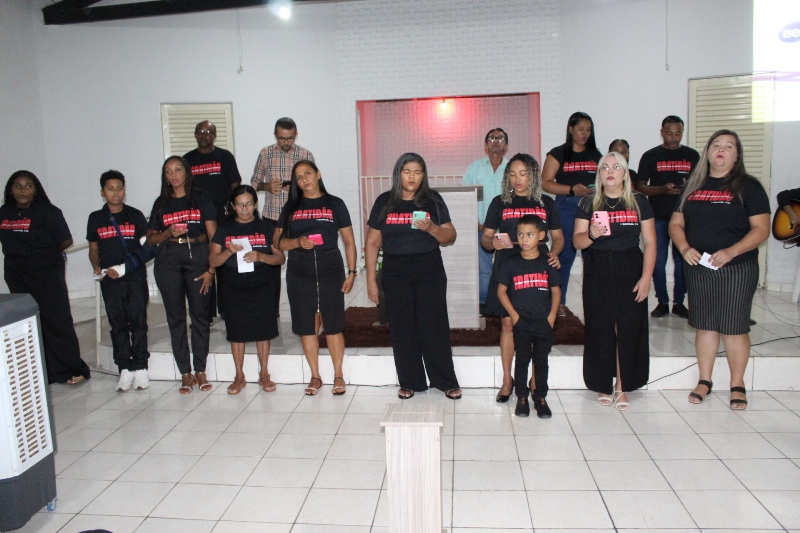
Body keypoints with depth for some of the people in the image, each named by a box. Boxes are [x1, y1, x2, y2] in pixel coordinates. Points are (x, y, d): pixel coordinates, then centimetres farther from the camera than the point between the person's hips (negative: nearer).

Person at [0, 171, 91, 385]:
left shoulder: (48, 212, -9)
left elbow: (66, 241, -8)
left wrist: (45, 253, 1)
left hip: (46, 273, -5)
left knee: (57, 321, -2)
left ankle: (70, 370, 6)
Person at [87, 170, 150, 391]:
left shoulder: (135, 215, 5)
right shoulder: (95, 218, 9)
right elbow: (94, 249, 15)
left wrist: (124, 267, -5)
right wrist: (97, 268, -3)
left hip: (136, 278, -1)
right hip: (110, 280, 2)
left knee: (138, 322, -1)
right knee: (117, 324, 4)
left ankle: (140, 368, 5)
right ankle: (125, 369, 10)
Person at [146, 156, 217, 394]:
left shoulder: (200, 198, 6)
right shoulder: (161, 203, 13)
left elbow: (213, 235, 1)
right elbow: (150, 238, 14)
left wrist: (211, 268, -7)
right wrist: (169, 233, -7)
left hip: (197, 256, -2)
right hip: (168, 260, 2)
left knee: (200, 315, -1)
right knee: (176, 317, 3)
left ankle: (200, 371, 10)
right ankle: (185, 373, 10)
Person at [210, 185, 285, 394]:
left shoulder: (266, 227, 4)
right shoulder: (224, 230, 6)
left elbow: (280, 257, 1)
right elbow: (213, 261, 3)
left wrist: (260, 256, -17)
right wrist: (229, 252, -17)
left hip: (262, 288, -1)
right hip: (234, 289, 1)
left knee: (263, 330, 2)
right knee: (236, 332, 6)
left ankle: (264, 374, 17)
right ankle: (239, 377, 19)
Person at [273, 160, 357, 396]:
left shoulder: (335, 204, 5)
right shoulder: (291, 207, 11)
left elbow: (349, 241, 4)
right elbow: (277, 241, 8)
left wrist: (351, 272, -3)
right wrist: (298, 242, -11)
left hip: (330, 270, -2)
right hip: (299, 273, 2)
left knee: (333, 325, -1)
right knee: (306, 326, 5)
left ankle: (338, 375, 13)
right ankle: (315, 377, 18)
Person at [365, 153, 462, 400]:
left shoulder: (433, 200, 4)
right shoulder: (384, 202, 4)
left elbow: (450, 237, 4)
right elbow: (372, 242, 5)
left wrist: (431, 228, -17)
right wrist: (371, 280, 1)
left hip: (430, 273, -1)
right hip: (395, 275, 1)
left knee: (435, 327, 1)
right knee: (402, 329, 5)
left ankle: (446, 381, 15)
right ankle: (409, 383, 19)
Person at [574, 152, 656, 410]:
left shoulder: (639, 202, 4)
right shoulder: (589, 203, 6)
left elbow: (649, 242, 2)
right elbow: (577, 241, 2)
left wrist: (646, 277, -6)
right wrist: (591, 234, -20)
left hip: (630, 272, 0)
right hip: (597, 273, 0)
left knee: (629, 329, 0)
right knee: (600, 329, 1)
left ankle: (622, 387, 13)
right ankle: (603, 386, 16)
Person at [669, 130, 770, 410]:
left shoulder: (748, 186, -1)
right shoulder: (693, 185, 10)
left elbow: (761, 229, -7)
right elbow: (676, 224, 10)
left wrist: (731, 252, -21)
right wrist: (684, 248, -9)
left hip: (737, 269, -3)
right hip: (698, 267, 3)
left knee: (734, 328, 2)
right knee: (704, 325, 10)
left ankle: (737, 385, 17)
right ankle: (704, 380, 23)